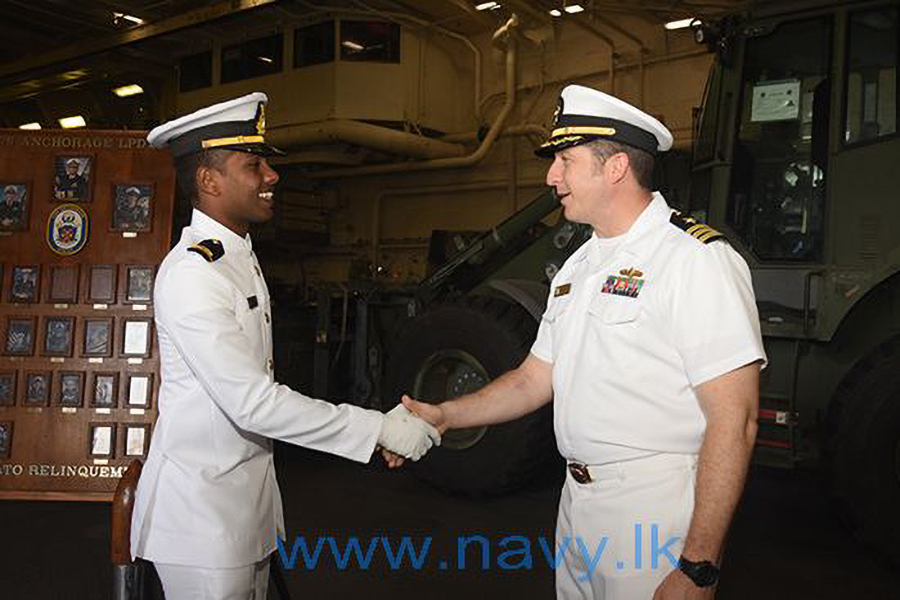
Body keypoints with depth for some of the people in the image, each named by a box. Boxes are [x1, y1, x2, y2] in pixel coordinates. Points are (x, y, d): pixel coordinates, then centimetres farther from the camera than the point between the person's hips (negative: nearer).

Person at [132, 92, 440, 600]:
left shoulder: (241, 257, 10)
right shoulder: (191, 273, -21)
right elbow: (252, 401, -26)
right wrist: (379, 429, -23)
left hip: (246, 496, 9)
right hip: (200, 508, -9)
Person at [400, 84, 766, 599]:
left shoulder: (697, 259, -15)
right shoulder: (578, 267, 11)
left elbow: (734, 423, -19)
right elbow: (534, 379, 15)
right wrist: (443, 416, 6)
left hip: (657, 517, -7)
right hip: (576, 507, 8)